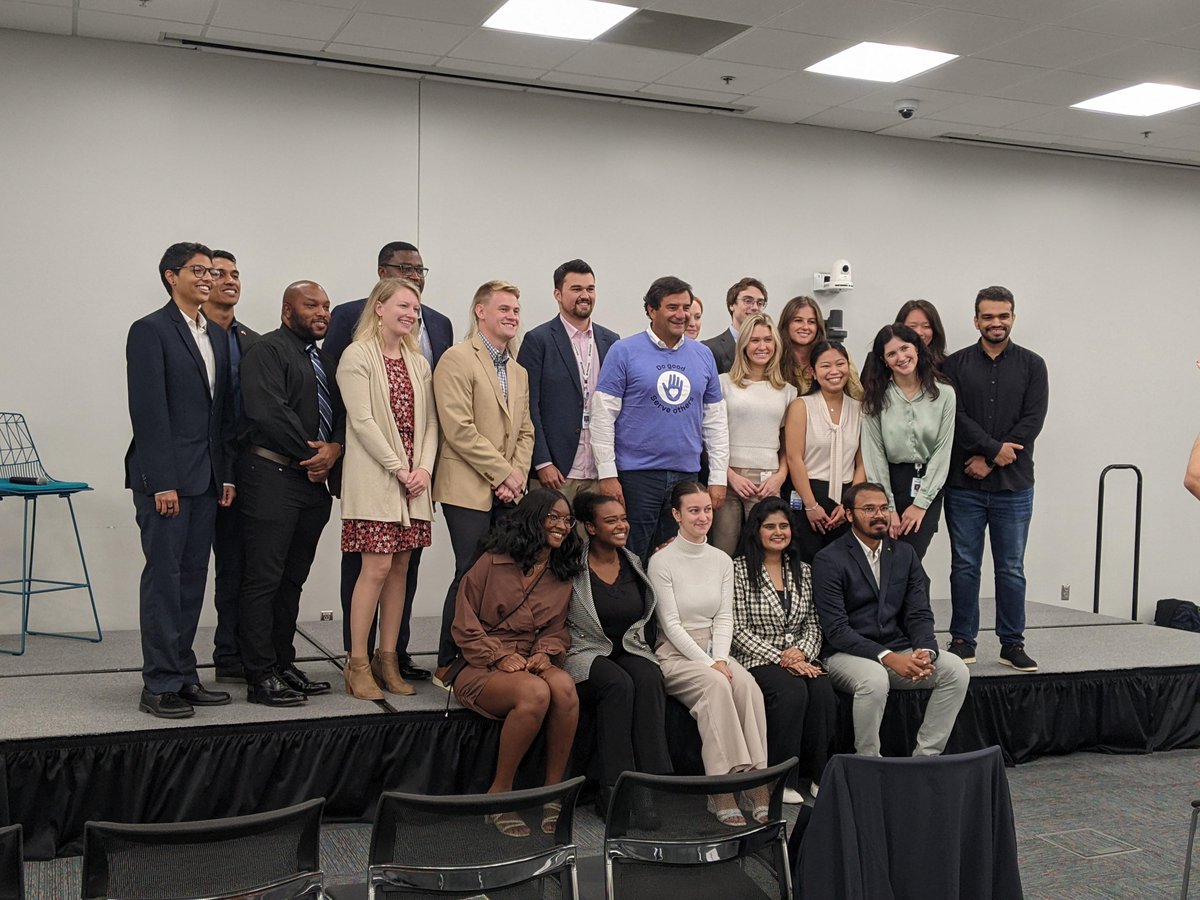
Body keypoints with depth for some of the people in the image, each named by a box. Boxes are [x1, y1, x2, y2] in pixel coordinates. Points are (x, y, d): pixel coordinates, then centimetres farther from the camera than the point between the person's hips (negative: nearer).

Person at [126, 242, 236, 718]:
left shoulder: (216, 337, 16)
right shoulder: (150, 331, -6)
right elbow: (149, 411, -13)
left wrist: (226, 474, 9)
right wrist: (162, 482, -17)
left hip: (206, 478, 7)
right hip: (165, 476, -7)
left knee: (192, 577, 10)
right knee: (164, 577, -3)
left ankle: (184, 675, 17)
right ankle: (160, 685, 3)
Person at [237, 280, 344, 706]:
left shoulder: (324, 362, 21)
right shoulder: (266, 351, -6)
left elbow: (341, 414, 15)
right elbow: (268, 411, -18)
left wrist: (333, 448, -5)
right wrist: (310, 452, -11)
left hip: (313, 479, 8)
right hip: (272, 476, -8)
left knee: (293, 579, 12)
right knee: (264, 579, -4)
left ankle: (284, 666, 20)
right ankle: (260, 676, -1)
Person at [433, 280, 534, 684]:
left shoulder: (518, 371, 20)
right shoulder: (458, 359, -6)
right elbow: (460, 430, -14)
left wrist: (517, 476, 2)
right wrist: (503, 473, -12)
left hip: (507, 492, 7)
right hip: (469, 490, -7)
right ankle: (448, 665, 5)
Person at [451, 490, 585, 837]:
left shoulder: (563, 575, 13)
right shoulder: (493, 562, -2)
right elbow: (464, 626, -2)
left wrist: (545, 652, -4)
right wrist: (501, 656, -13)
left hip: (530, 664, 4)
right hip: (481, 667, -4)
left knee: (564, 686, -32)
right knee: (536, 693, -35)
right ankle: (499, 794, -18)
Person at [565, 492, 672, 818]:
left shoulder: (633, 564, 12)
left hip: (629, 650, 4)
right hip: (584, 653, -4)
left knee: (649, 679, -30)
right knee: (618, 683, -35)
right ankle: (613, 791, -29)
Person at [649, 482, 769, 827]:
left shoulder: (723, 561, 13)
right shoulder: (662, 561, -4)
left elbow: (724, 618, 9)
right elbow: (671, 625, -8)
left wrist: (721, 658, -9)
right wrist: (708, 664, -16)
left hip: (714, 651, 5)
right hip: (675, 654, -4)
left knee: (747, 684, -28)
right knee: (716, 685, -34)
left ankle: (759, 784, -33)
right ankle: (721, 791, -36)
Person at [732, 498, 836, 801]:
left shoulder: (803, 571, 16)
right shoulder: (740, 569, -1)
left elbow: (813, 625, 14)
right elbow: (738, 630, -7)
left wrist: (802, 652, -8)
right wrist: (780, 658, -14)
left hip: (800, 659, 4)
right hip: (756, 660, -4)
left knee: (823, 690, -28)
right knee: (792, 691, -33)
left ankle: (817, 775, -14)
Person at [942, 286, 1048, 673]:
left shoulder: (1032, 365, 5)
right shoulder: (956, 365, 4)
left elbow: (1032, 420, -5)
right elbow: (954, 417, -6)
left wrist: (989, 461, -11)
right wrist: (994, 448, -16)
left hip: (1013, 485, 0)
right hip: (964, 486, 0)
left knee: (1011, 568, 6)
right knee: (964, 566, 7)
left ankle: (1012, 644, 15)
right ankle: (963, 641, 16)